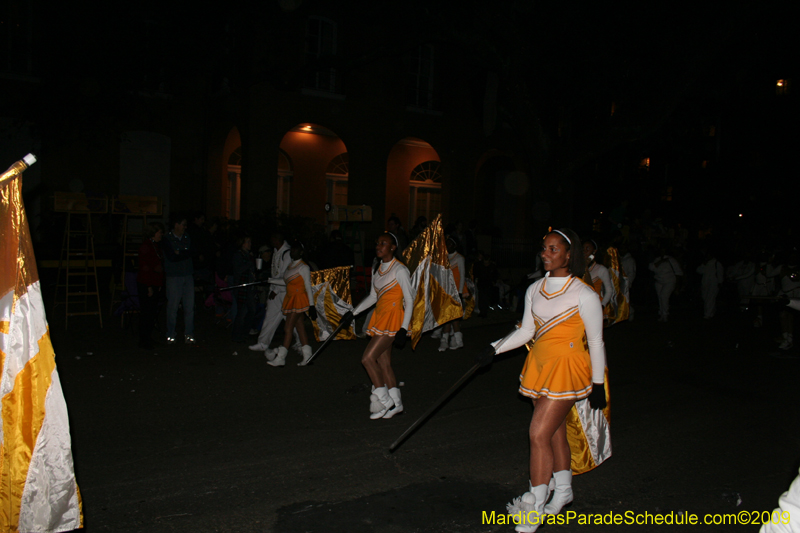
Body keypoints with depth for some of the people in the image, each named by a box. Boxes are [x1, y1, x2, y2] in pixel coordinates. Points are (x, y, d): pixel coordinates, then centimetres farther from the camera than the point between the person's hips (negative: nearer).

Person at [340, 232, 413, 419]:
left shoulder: (399, 269, -11)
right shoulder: (377, 268, 13)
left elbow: (409, 300, -12)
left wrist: (404, 329, -19)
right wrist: (353, 313, 17)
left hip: (393, 319, -8)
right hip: (379, 317, 8)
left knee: (367, 358, -13)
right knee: (383, 363, 7)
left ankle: (384, 401, 1)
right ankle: (396, 404, 17)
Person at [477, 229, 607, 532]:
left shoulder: (584, 295, -12)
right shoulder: (535, 290, 6)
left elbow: (596, 342, -6)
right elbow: (526, 331, 11)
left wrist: (598, 384, -3)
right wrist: (495, 348, 0)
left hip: (567, 369, -6)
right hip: (540, 364, 6)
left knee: (539, 433, -10)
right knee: (555, 431, 16)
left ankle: (533, 507, 3)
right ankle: (563, 491, 37)